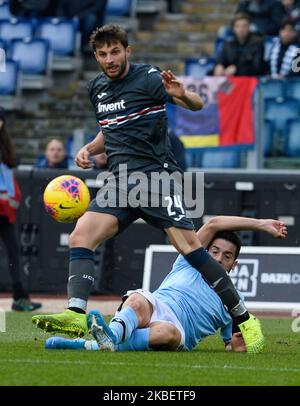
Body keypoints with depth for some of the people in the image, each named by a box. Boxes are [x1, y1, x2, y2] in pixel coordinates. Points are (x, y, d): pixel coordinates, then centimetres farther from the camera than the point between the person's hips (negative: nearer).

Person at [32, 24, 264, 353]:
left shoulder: (148, 78, -5)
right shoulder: (97, 88, 16)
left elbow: (197, 105, -8)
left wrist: (181, 94, -31)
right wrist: (89, 149, 13)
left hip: (156, 175, -6)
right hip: (119, 182, 6)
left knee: (189, 246, -15)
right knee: (80, 238, -14)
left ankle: (244, 320, -5)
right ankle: (76, 316, -25)